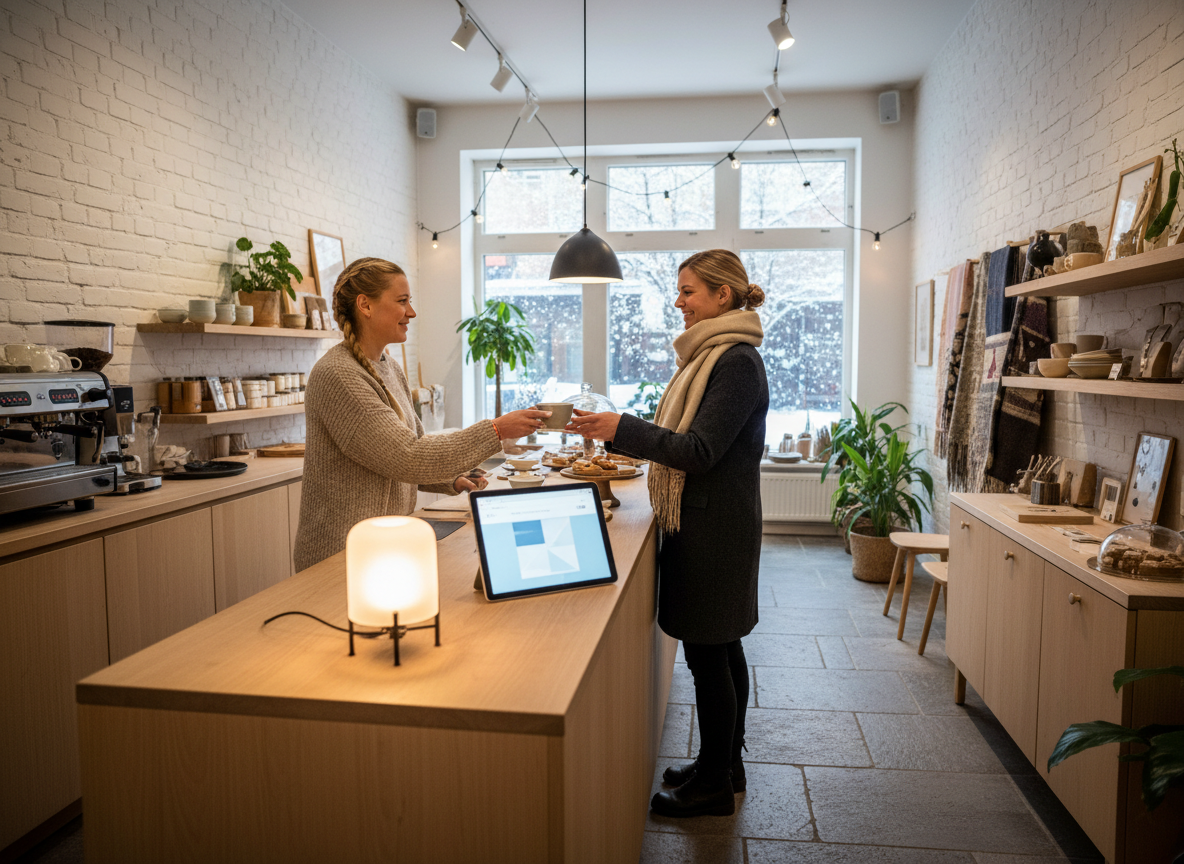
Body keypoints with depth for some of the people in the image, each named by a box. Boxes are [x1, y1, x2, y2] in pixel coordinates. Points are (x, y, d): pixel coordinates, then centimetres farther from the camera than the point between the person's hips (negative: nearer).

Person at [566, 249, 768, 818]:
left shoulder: (737, 361, -16)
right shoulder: (713, 355, 15)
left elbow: (701, 451, -22)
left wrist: (622, 427, -22)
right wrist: (620, 434, 13)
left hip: (715, 528, -10)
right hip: (705, 522, 10)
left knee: (707, 651, 0)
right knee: (720, 647, 17)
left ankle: (715, 783, 16)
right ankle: (724, 765, 31)